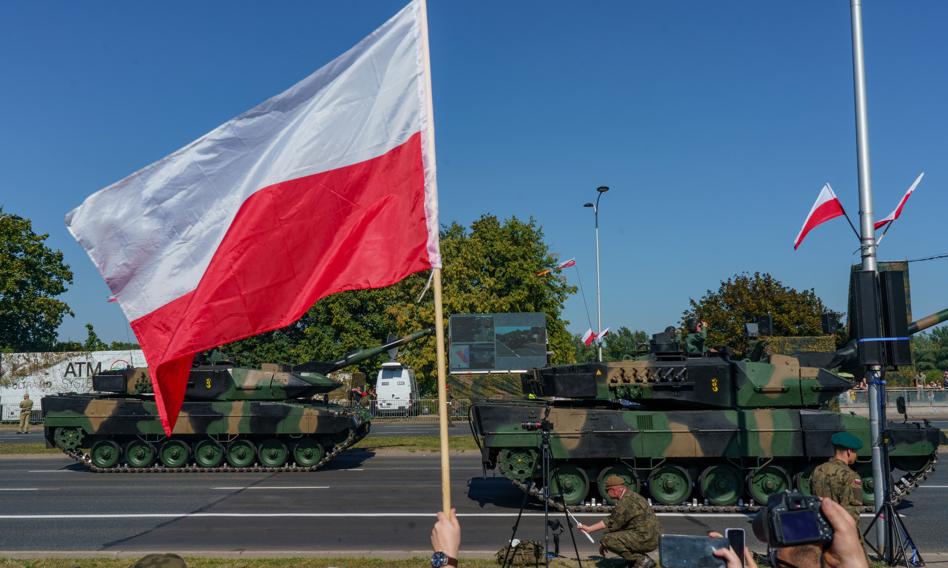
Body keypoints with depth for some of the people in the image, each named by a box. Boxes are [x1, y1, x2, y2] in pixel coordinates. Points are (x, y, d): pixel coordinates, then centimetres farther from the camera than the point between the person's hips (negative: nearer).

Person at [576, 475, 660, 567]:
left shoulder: (626, 502, -17)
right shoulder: (632, 496, 15)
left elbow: (612, 524, -9)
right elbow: (610, 520, 20)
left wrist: (603, 543, 6)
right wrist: (589, 528, 18)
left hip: (645, 540, -10)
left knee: (607, 539, -15)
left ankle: (642, 560, -8)